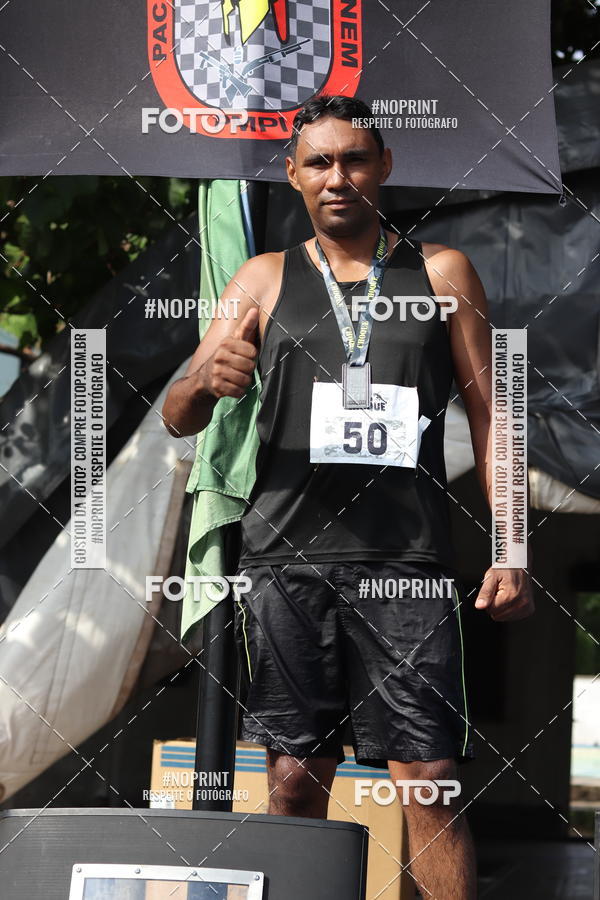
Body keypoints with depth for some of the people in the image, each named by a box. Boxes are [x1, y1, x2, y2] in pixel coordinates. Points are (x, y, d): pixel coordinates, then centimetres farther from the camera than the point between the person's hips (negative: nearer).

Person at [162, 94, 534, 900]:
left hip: (406, 561, -1)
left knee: (430, 782, -8)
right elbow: (177, 418, 9)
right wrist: (208, 382, -16)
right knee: (296, 778, 0)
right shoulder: (265, 280, 13)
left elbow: (488, 412, 11)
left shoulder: (441, 274, 12)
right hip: (288, 559, 1)